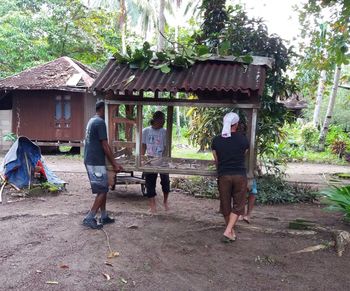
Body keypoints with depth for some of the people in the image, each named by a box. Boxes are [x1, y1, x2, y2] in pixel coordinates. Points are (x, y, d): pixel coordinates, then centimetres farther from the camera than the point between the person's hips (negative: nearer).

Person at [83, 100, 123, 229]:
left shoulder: (92, 121, 16)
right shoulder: (100, 122, -15)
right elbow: (105, 146, -17)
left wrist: (112, 162, 23)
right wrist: (114, 164, -11)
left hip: (90, 160, 10)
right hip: (96, 162, -10)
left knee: (103, 189, 15)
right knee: (102, 190, -4)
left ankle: (104, 217, 22)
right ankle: (89, 218, -2)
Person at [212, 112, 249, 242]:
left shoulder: (216, 140, 1)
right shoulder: (243, 140, -2)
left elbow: (216, 160, 8)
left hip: (223, 176, 1)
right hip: (240, 175, -1)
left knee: (226, 205, 14)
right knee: (238, 205, 9)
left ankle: (231, 231, 25)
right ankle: (228, 231, -3)